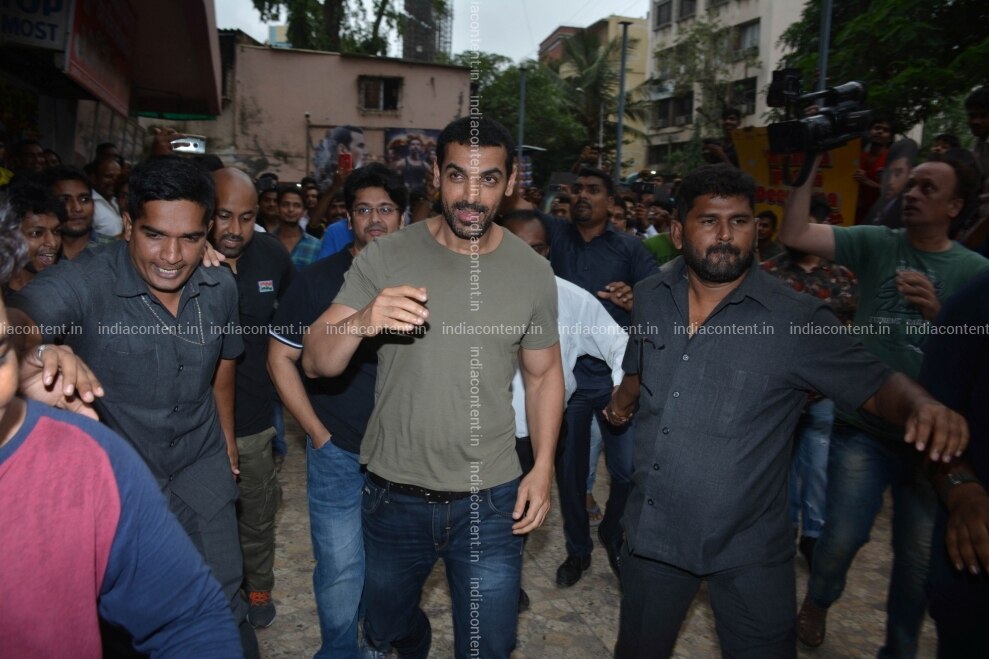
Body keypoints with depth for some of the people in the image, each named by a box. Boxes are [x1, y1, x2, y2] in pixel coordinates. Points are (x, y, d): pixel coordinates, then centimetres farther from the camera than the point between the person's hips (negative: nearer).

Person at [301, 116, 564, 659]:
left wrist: (543, 467, -3)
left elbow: (543, 374, 6)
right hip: (394, 496, 1)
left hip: (492, 500, 0)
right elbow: (315, 363, -14)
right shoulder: (384, 258, -10)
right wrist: (363, 320, -34)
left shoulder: (532, 271, -5)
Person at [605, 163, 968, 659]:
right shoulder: (650, 297, -1)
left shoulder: (797, 319, -15)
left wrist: (922, 405, -30)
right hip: (652, 532, 4)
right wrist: (623, 401, 2)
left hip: (748, 550, -3)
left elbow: (876, 385, -11)